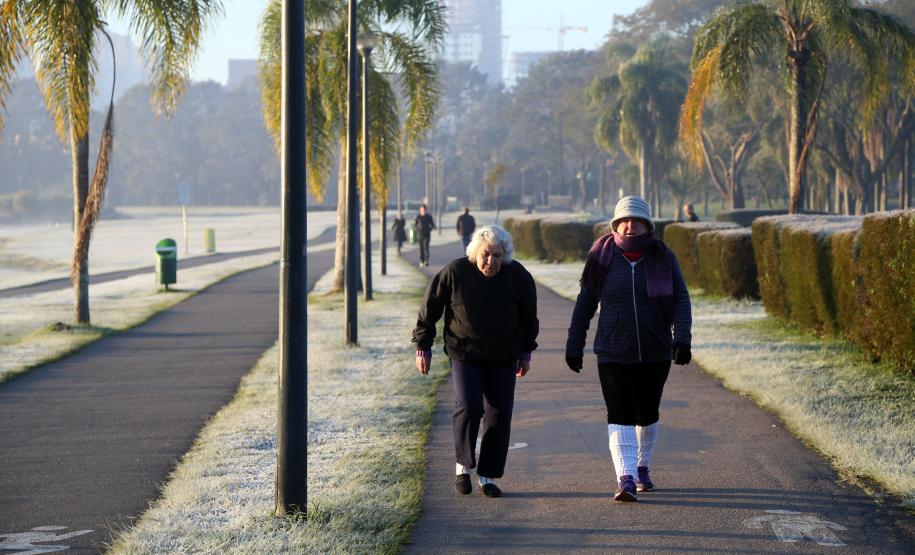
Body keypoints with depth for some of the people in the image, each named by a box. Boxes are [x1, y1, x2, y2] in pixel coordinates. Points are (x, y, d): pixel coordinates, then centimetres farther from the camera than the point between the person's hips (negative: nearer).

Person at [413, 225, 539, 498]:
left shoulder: (518, 276, -4)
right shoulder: (454, 273, -12)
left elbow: (528, 316, 11)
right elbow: (429, 308, -1)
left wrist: (526, 351, 15)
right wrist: (423, 346, 0)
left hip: (503, 358, 2)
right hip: (464, 355, -2)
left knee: (499, 416, 0)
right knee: (469, 407, -18)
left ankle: (488, 476, 11)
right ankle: (463, 465, 2)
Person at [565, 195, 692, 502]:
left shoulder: (663, 257, 0)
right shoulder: (603, 257, -2)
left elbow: (681, 299, -4)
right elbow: (585, 303, 5)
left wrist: (682, 338, -19)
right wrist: (574, 346, 4)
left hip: (655, 353, 2)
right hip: (613, 354, -2)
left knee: (647, 414, 15)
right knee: (620, 416, -13)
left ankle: (642, 467, 36)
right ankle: (626, 479, -20)